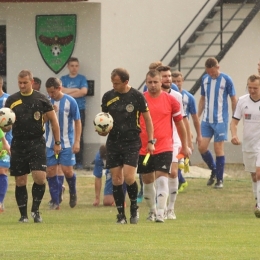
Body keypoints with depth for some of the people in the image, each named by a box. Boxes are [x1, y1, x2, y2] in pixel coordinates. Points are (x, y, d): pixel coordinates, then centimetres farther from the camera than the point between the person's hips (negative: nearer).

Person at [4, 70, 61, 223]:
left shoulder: (41, 99, 1)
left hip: (37, 143, -2)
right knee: (20, 181, 2)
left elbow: (54, 121, 7)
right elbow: (6, 127, 8)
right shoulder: (12, 100, 5)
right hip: (18, 144, 2)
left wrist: (57, 143, 4)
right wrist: (5, 126, -16)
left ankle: (36, 210, 6)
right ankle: (23, 214, 11)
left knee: (40, 178, -13)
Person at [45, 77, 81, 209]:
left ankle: (73, 192, 23)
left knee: (67, 170, -7)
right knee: (51, 171, 0)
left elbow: (77, 122, -1)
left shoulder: (70, 101, -7)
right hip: (50, 143, 3)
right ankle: (55, 201, 10)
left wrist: (77, 141, -5)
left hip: (66, 143, -3)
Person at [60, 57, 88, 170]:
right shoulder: (63, 79, 12)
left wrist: (68, 92, -5)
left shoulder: (82, 78, 7)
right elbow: (60, 90, -5)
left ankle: (79, 162, 2)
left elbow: (84, 91, -8)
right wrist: (76, 90, -6)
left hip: (79, 110, -1)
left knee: (79, 137, -2)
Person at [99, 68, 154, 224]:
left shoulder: (137, 96, -5)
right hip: (113, 141, 3)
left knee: (129, 177, -15)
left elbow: (147, 118, 3)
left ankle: (134, 207, 10)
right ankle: (121, 214, 9)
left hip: (132, 142, -3)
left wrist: (151, 141, -1)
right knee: (116, 179, 1)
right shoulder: (108, 97, 5)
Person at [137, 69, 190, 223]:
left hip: (164, 148, -2)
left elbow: (180, 123, 9)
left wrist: (185, 146, 12)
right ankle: (152, 211, 28)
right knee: (147, 181, 11)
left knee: (162, 180, -14)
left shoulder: (171, 100, 0)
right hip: (143, 148, 2)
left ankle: (160, 213, -17)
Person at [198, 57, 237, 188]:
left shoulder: (226, 80, -7)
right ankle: (214, 170, 21)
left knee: (218, 148, -2)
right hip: (206, 120, 4)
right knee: (202, 147, -4)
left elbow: (233, 99, -1)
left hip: (220, 120, -4)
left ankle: (219, 179, 8)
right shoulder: (205, 79, 6)